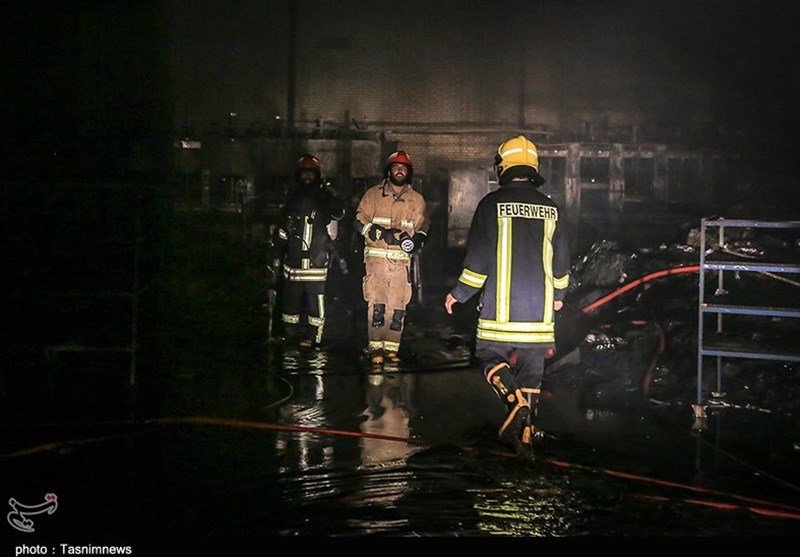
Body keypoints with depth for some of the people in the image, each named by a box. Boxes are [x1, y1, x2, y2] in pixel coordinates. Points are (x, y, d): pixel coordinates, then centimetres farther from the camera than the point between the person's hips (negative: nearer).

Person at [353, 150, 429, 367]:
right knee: (377, 304, -10)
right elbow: (359, 221, 0)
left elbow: (423, 226, 19)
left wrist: (417, 239, -3)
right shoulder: (373, 194, 5)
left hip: (401, 260, 3)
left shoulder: (416, 200, 13)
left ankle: (391, 348, 10)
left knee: (397, 307, 2)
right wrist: (381, 233, -14)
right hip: (376, 258, -2)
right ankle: (375, 347, -4)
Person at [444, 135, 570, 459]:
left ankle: (516, 403, -17)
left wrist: (459, 294, 6)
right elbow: (561, 261, 14)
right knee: (531, 368, 9)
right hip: (540, 310, 3)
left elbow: (478, 258, -6)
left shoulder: (492, 204, -5)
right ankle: (524, 431, 7)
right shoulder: (551, 209, 7)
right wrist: (558, 295, 30)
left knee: (490, 356, 7)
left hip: (501, 307, -3)